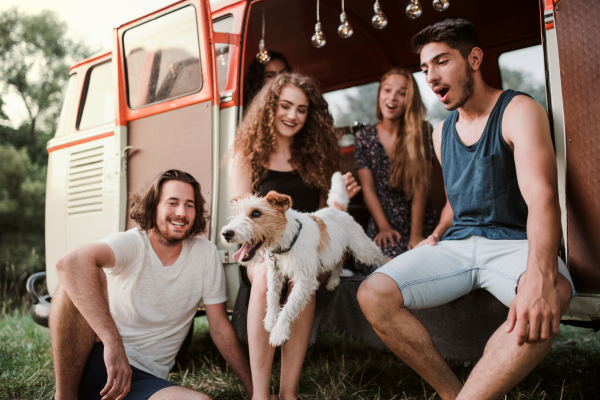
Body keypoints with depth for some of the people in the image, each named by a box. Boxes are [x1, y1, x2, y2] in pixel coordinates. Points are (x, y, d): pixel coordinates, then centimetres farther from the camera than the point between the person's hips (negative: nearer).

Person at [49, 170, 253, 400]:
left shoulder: (206, 254, -1)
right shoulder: (131, 244, -11)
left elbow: (220, 328, 4)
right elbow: (70, 263, -32)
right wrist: (112, 341, -42)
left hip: (144, 379, 3)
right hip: (99, 360, -2)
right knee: (82, 278, -26)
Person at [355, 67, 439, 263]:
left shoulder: (421, 132, -1)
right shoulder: (364, 137, 3)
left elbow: (420, 186, -7)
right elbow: (368, 189, 1)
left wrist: (416, 234, -12)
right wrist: (384, 227, -10)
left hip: (420, 220, 0)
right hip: (382, 225, 0)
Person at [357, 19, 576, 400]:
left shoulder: (518, 111, -7)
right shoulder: (442, 132, 14)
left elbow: (541, 196, -22)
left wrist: (540, 276, -40)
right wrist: (438, 235, 3)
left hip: (512, 242, -5)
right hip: (456, 245, 6)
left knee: (551, 295, -39)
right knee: (373, 294, -17)